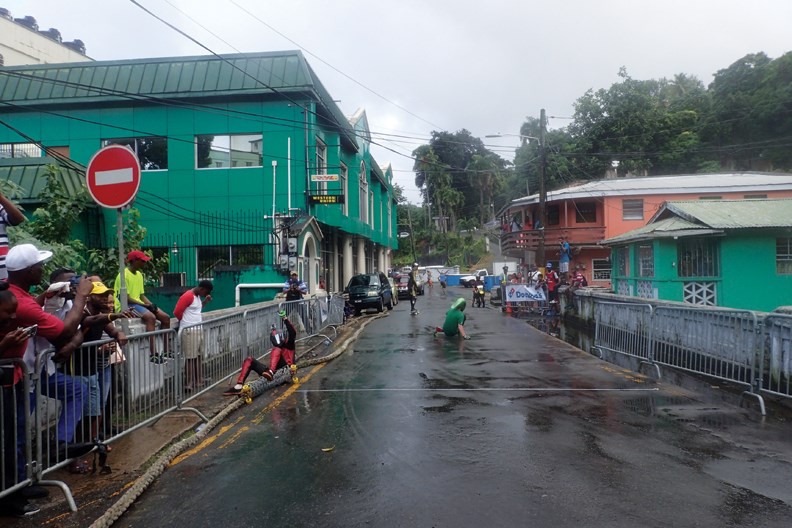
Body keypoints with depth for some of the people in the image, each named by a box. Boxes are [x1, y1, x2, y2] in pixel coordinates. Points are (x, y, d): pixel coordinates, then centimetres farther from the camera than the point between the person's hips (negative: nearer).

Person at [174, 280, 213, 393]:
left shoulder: (197, 296, 12)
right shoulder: (187, 296, -17)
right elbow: (177, 312, -18)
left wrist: (205, 301, 10)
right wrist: (186, 322, -3)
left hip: (198, 329, 9)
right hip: (189, 331, -9)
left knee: (198, 357, 13)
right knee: (190, 358, -5)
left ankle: (198, 382, 22)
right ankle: (188, 385, 1)